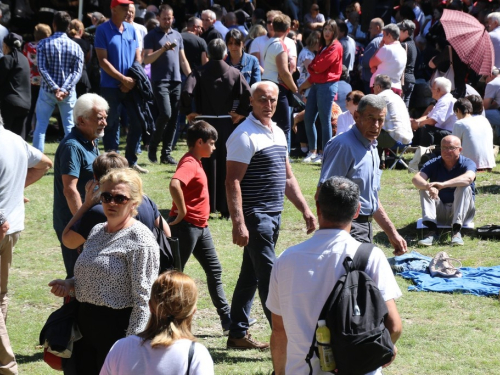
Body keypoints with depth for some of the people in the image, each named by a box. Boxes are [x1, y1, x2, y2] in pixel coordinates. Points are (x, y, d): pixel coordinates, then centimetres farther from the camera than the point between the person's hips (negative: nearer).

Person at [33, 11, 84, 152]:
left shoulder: (43, 44, -5)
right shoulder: (75, 47, -1)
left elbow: (42, 68, -12)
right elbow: (77, 72, -9)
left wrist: (55, 88, -15)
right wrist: (65, 90, -15)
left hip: (47, 91, -1)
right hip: (68, 93, 1)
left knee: (40, 126, 8)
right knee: (70, 128, 6)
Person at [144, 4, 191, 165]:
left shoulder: (177, 36, 16)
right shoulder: (152, 36, 1)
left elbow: (183, 60, 19)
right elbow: (146, 59, -6)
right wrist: (162, 49, -18)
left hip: (176, 81, 5)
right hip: (160, 81, -5)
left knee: (173, 119, 2)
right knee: (165, 114, -17)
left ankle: (166, 153, 6)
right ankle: (153, 146, 1)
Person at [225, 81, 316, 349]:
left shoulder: (278, 133, 15)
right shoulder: (245, 136, -12)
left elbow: (287, 177, 22)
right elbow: (232, 182, -17)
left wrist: (305, 210, 15)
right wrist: (238, 223, -23)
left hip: (273, 216, 9)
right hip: (255, 216, -8)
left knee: (250, 276, 13)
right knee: (269, 278, -8)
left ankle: (238, 334, 19)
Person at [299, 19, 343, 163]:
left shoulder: (336, 47, -9)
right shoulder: (323, 46, 20)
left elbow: (320, 66, -15)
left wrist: (310, 66, 5)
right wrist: (307, 83, 6)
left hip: (327, 85, -9)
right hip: (316, 85, 9)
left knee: (325, 120, -6)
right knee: (308, 119, 7)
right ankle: (313, 152, 16)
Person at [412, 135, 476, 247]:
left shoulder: (467, 163, -8)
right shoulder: (433, 164, -1)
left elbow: (468, 178, -34)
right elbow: (416, 179, -19)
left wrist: (443, 184, -47)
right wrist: (428, 186, -44)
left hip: (460, 211, -2)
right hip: (439, 211, 2)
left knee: (464, 188, -27)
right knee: (423, 188, -20)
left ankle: (456, 230, -36)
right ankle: (432, 230, -35)